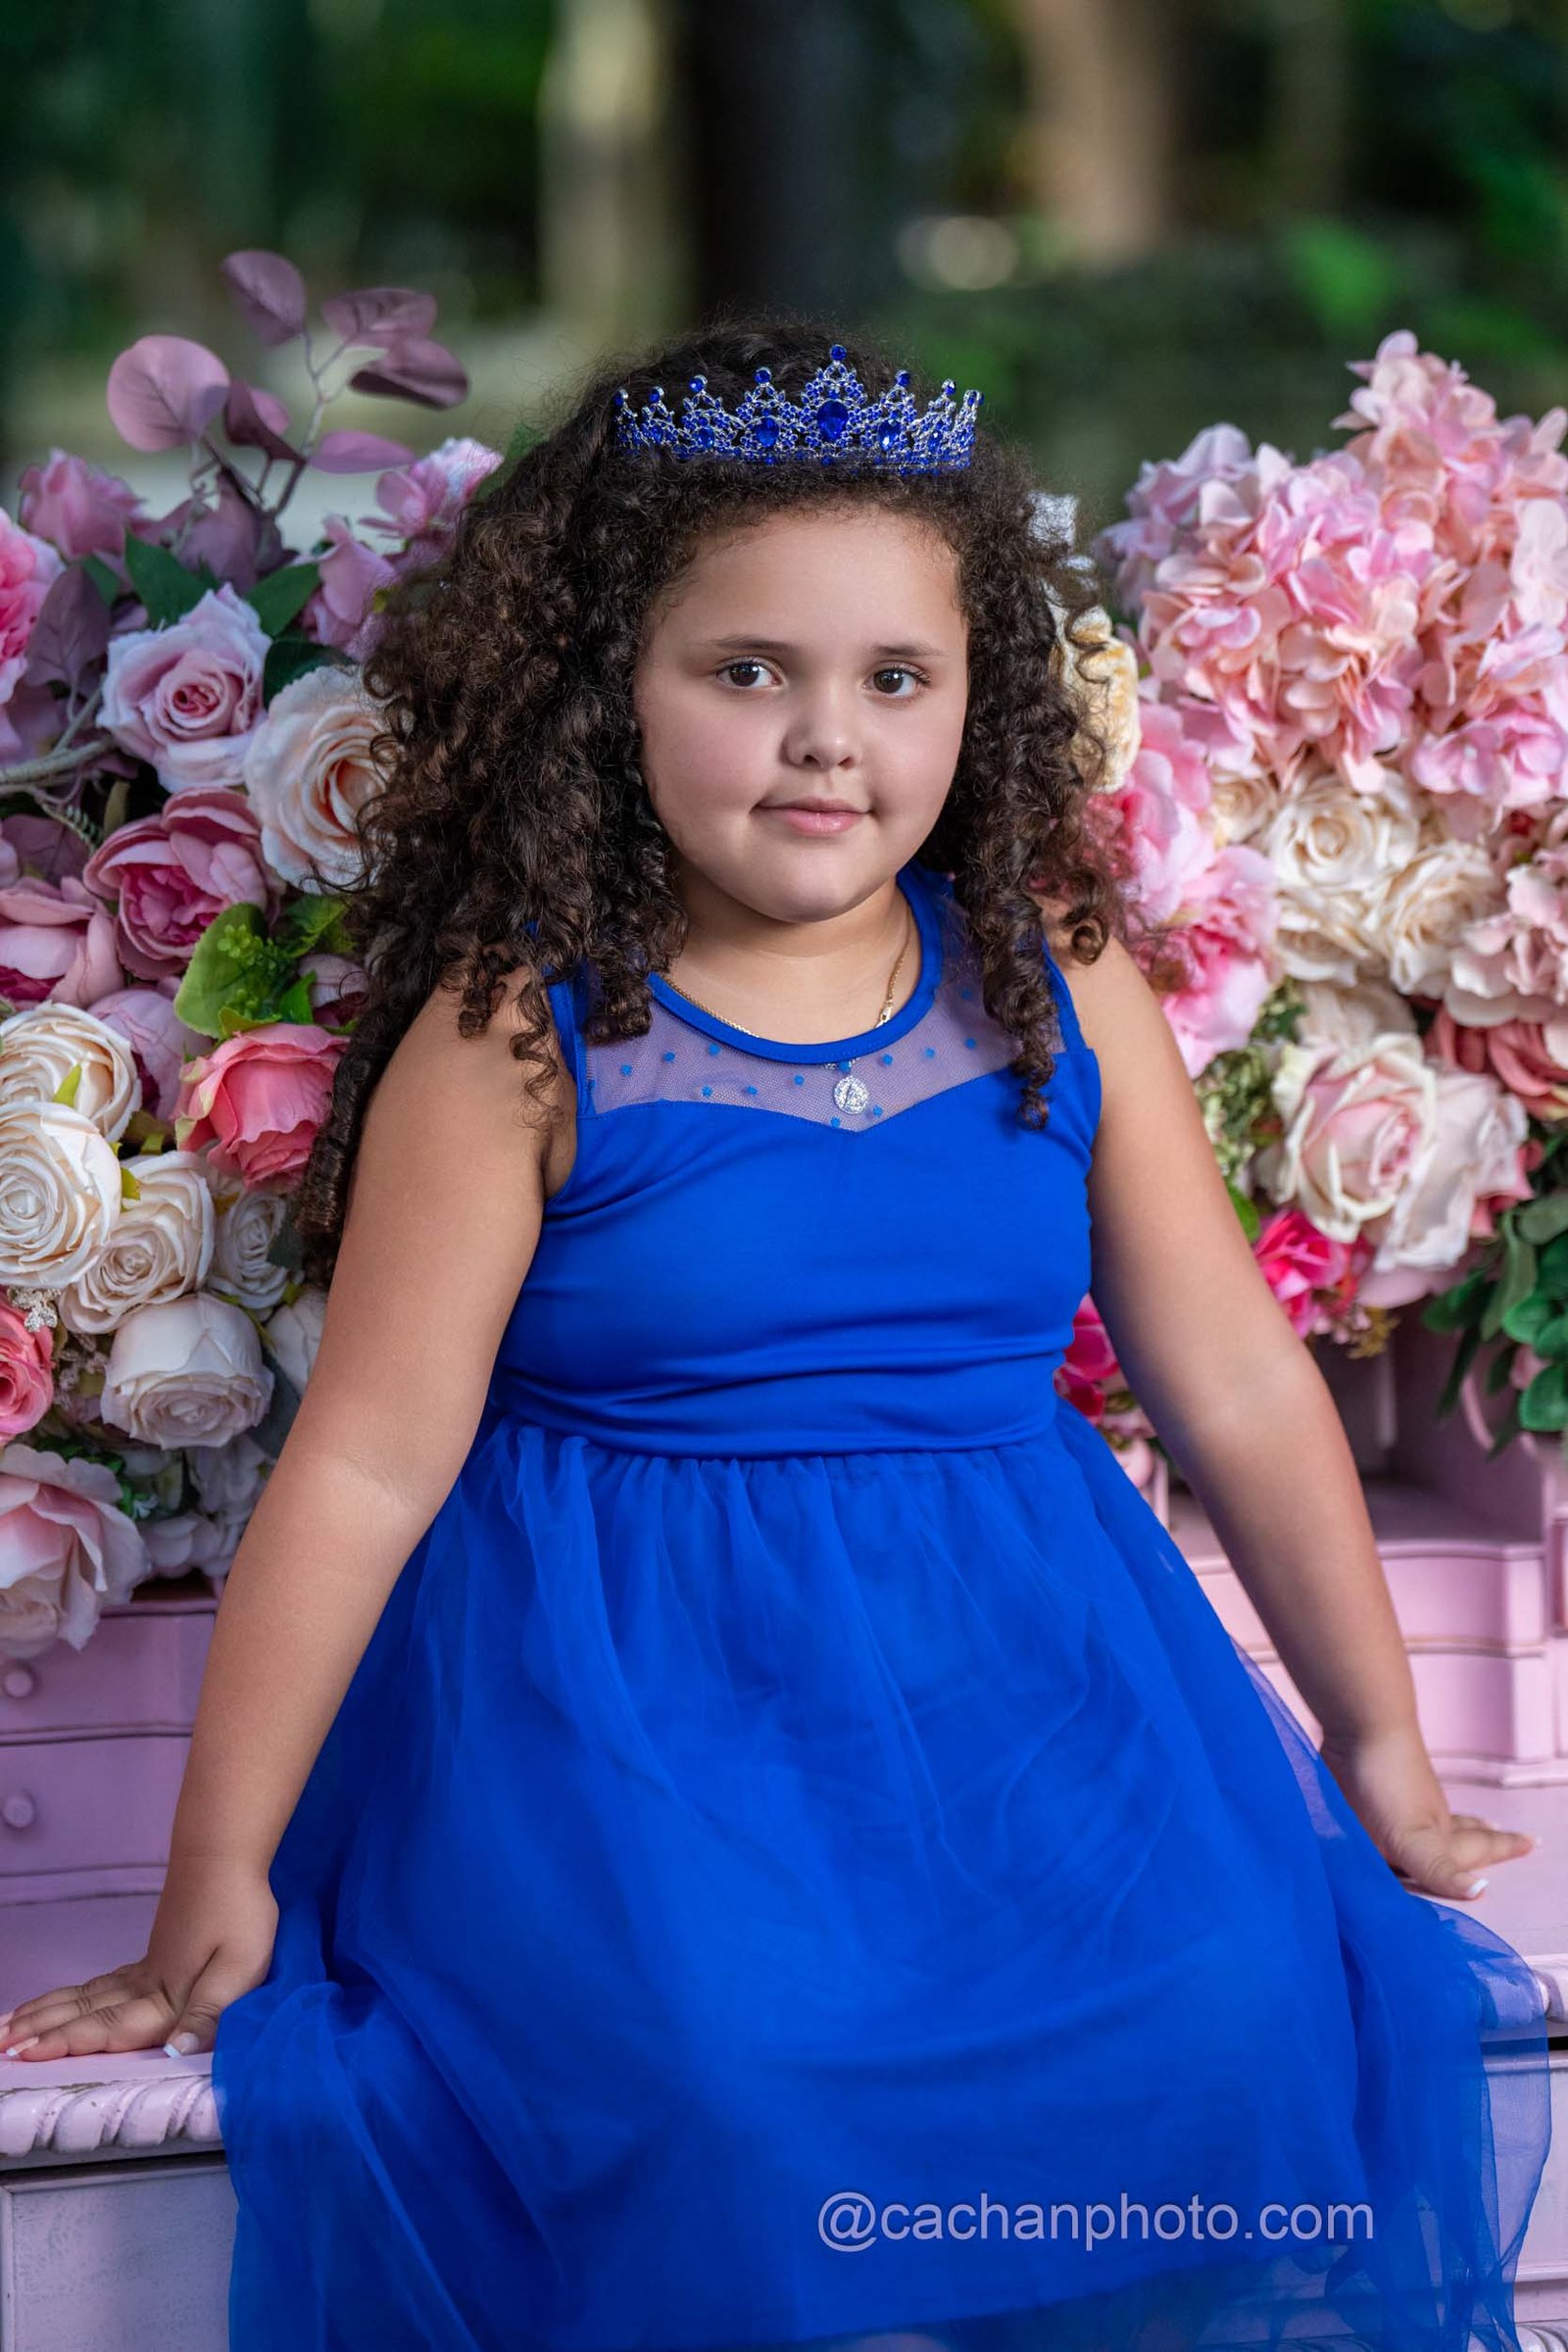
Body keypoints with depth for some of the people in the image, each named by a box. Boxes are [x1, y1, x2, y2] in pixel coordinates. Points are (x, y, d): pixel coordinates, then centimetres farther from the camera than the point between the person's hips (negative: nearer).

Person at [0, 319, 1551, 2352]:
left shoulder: (1062, 984, 3)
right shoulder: (517, 1033, -7)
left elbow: (1242, 1383, 10)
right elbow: (365, 1464, -8)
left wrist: (1384, 1764, 16)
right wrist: (216, 1904, -6)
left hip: (1010, 1664, 4)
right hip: (631, 1706, -3)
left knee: (1244, 2014, -22)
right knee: (728, 2083, -30)